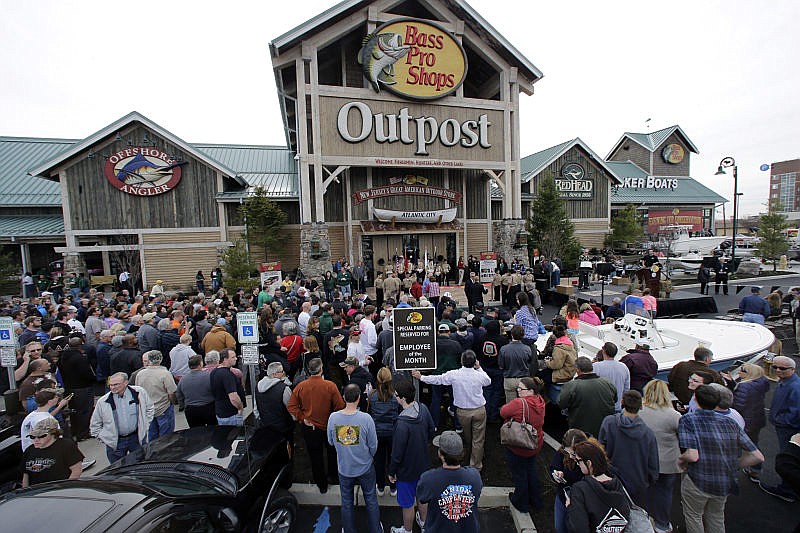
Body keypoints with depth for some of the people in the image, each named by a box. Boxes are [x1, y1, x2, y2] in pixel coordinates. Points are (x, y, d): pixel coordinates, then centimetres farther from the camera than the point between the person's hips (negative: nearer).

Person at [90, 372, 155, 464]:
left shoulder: (139, 393, -8)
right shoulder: (103, 402, -7)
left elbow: (150, 408, 7)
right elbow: (94, 425, 6)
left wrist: (144, 426, 3)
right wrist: (104, 438, -1)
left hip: (137, 438, 0)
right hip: (115, 443, 0)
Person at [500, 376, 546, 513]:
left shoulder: (519, 403, -33)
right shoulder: (540, 401, -7)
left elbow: (503, 412, -20)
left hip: (517, 447, -7)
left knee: (519, 474, 14)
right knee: (531, 470, 28)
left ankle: (522, 504, 33)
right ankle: (535, 500, 45)